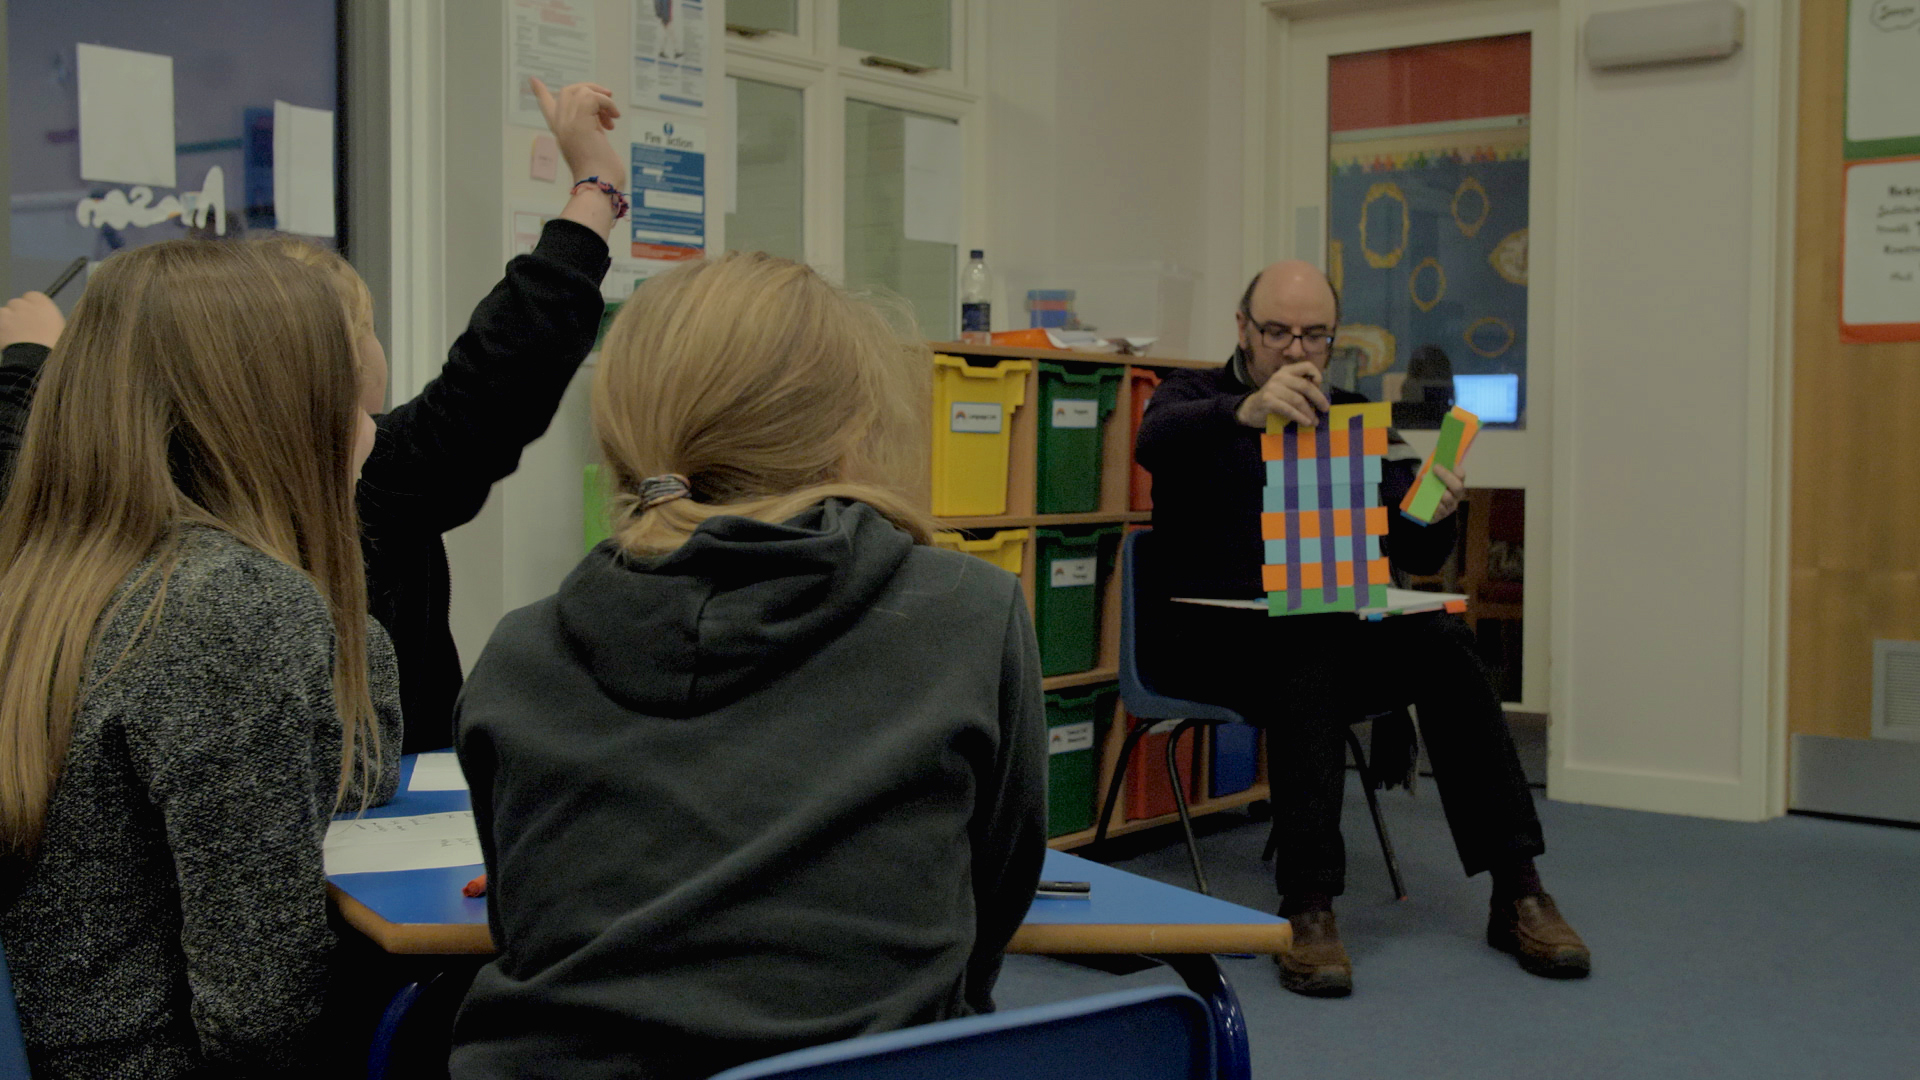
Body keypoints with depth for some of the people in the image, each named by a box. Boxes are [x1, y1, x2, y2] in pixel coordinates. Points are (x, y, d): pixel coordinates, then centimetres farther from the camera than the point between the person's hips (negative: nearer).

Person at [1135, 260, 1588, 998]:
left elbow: (1416, 559, 8)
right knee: (1306, 665, -35)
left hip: (1330, 626, 4)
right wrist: (1246, 411, -42)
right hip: (1212, 634, -3)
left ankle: (1517, 892, -22)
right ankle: (1308, 911, -36)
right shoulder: (1195, 398, 6)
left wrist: (1433, 515, -17)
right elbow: (1156, 443, -22)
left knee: (1442, 645, -25)